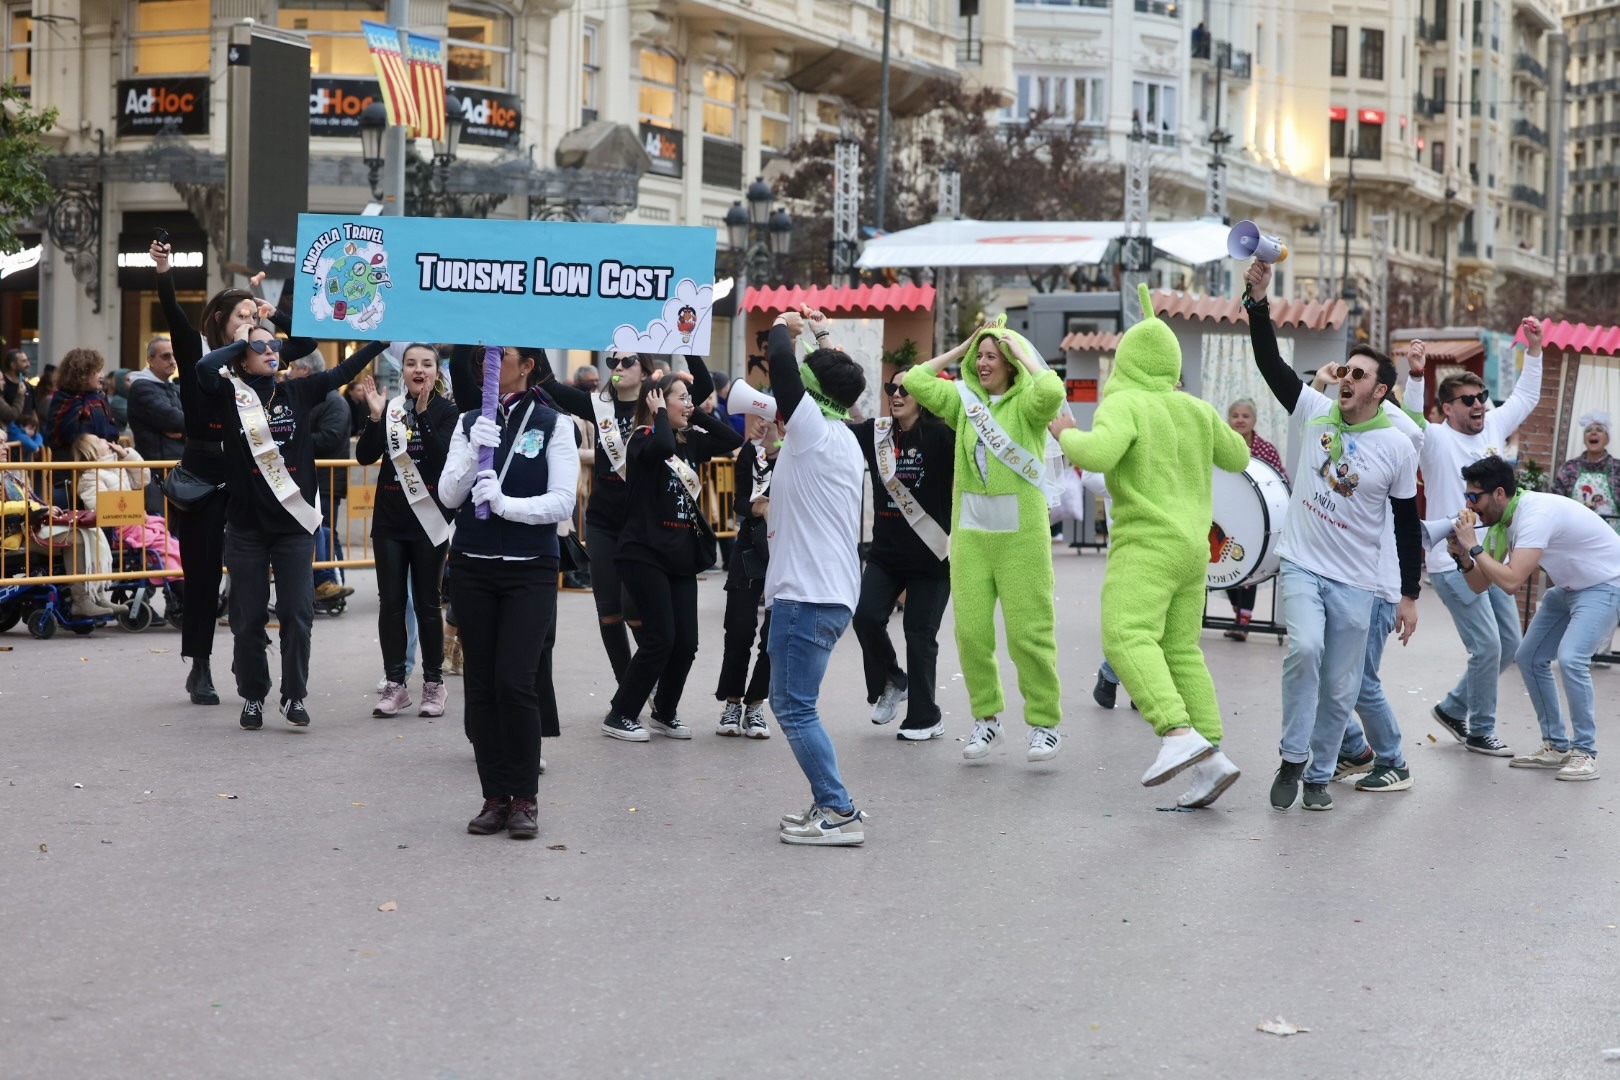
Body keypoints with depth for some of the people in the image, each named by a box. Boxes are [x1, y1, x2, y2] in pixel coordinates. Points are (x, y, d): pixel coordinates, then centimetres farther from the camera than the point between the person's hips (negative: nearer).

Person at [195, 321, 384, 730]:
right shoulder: (231, 396, -3)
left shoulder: (297, 392, 6)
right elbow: (205, 368, -21)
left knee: (297, 614, 1)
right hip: (246, 526, -2)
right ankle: (252, 697, 19)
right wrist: (240, 341, -7)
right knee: (249, 618, 7)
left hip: (294, 523, 2)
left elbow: (343, 371, 3)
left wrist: (384, 338, -5)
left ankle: (294, 696, 12)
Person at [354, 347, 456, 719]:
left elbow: (444, 457, -17)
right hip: (389, 520, 3)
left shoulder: (446, 411, -2)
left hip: (429, 519, -3)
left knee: (426, 603, 2)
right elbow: (364, 456, -2)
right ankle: (396, 684, 10)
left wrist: (423, 413, -25)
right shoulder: (389, 408, 7)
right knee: (390, 603, 3)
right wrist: (375, 417, -16)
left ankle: (434, 684, 11)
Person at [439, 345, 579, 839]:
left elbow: (562, 501, -7)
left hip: (529, 570, -3)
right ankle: (495, 796, 11)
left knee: (515, 683, -12)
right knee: (481, 684, 3)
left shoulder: (553, 424, 0)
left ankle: (525, 797, -1)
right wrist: (473, 453, -15)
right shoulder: (470, 422, 9)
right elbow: (448, 496, 1)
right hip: (473, 569, 3)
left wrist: (505, 503, -20)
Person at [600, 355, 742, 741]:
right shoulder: (642, 439, -9)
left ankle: (665, 712, 23)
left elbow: (733, 440, 8)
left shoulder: (689, 441, 12)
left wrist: (696, 415, 4)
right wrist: (659, 415, -15)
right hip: (645, 554, -7)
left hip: (682, 557, 7)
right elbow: (662, 447, -31)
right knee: (660, 639, -10)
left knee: (686, 642, 5)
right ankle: (619, 716, 1)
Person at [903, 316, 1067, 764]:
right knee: (971, 631, 4)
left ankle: (1044, 722, 11)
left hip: (1021, 534, -5)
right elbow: (915, 381, 5)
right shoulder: (964, 400, 10)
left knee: (1028, 633, -1)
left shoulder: (1026, 403, -5)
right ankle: (986, 718, 19)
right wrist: (961, 348, 5)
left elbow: (1052, 392, -27)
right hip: (970, 533, 5)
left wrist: (1021, 352, -12)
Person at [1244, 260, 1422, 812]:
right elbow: (1270, 361, -8)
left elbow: (1408, 524, 3)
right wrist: (1258, 298, -21)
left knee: (1340, 688, 4)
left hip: (1355, 581, 0)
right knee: (1305, 648, -25)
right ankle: (1292, 757, -9)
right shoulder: (1314, 412, 0)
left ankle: (1319, 775, 24)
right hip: (1302, 565, 0)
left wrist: (1410, 595, 3)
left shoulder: (1398, 447, -3)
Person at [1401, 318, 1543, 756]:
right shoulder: (1436, 439, -9)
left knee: (1509, 644, 11)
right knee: (1487, 647, -9)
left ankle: (1453, 708, 28)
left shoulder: (1493, 428, 10)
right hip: (1454, 566, -8)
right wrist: (1415, 376, -42)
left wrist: (1534, 349, 12)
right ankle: (1479, 731, 9)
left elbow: (1525, 397, 21)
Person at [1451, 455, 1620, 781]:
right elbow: (1481, 585, -1)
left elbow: (1511, 582, -39)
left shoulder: (1536, 514, -31)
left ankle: (1584, 752, -11)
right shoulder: (1500, 522, -3)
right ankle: (1556, 746, 16)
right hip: (1569, 587, 10)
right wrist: (1464, 558, -19)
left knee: (1570, 658, -24)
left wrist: (1473, 547, -31)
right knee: (1531, 658, 6)